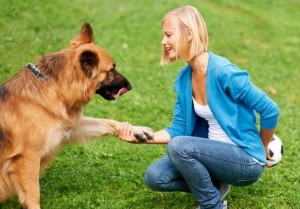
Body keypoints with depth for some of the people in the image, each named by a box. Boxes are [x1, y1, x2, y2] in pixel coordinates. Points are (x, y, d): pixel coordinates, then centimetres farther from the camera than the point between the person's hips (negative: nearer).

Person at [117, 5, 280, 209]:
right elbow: (178, 129, 4)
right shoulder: (184, 78, 0)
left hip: (246, 160, -7)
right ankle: (214, 185, 12)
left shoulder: (222, 72, -23)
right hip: (216, 153, 7)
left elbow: (270, 111, -18)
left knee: (179, 146, -28)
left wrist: (261, 150, -1)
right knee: (155, 176, -7)